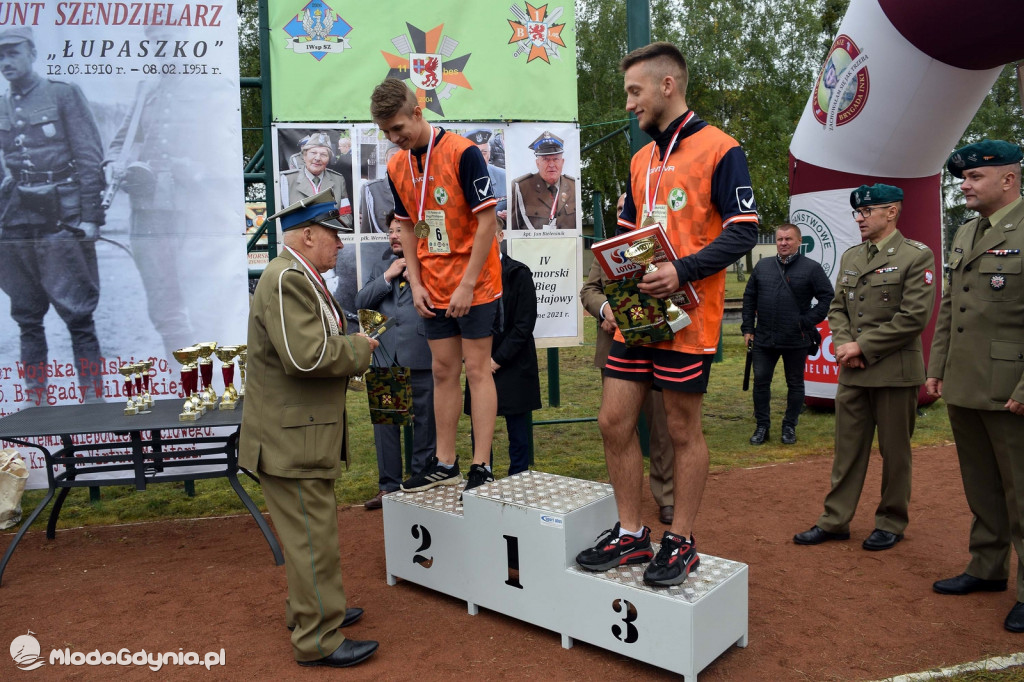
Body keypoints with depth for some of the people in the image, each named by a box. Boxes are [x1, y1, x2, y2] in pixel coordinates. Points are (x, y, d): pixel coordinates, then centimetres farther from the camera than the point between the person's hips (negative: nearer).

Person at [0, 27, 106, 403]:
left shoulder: (63, 94, 1)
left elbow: (90, 157, -4)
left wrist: (89, 215, -10)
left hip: (61, 219, -5)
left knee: (77, 315, -5)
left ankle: (93, 398, 3)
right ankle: (35, 399, 18)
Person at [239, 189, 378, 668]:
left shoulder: (301, 278, 16)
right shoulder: (287, 279, -20)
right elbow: (307, 356, -30)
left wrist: (349, 345, 7)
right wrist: (358, 349, -15)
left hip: (301, 433, 11)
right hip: (291, 438, -11)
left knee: (310, 531, 22)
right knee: (312, 538, -1)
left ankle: (308, 608, 38)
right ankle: (318, 639, 11)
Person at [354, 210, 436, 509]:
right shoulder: (382, 266, 17)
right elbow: (361, 301, 7)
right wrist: (388, 276, -3)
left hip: (421, 358, -5)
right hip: (385, 358, 5)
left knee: (425, 423, 6)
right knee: (385, 424, 9)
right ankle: (389, 486, 21)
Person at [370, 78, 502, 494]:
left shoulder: (462, 153, -14)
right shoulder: (396, 167, 5)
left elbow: (487, 221, -15)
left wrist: (467, 285, -17)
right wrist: (416, 284, 3)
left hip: (475, 286, -6)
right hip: (434, 290, 6)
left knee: (477, 369, -2)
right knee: (443, 371, 11)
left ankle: (482, 467, 5)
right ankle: (445, 464, 20)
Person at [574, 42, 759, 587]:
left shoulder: (719, 149, -5)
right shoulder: (641, 160, 17)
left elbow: (743, 232, -11)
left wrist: (682, 271, -23)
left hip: (686, 315, -7)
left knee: (683, 430, 4)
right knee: (614, 421, 6)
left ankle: (681, 543, 20)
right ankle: (631, 534, 21)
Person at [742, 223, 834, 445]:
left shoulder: (811, 268, -3)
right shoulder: (762, 266, 8)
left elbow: (827, 297, -4)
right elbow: (749, 297, 12)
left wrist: (807, 322, -10)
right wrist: (747, 328, 7)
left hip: (796, 341, -2)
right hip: (763, 339, 3)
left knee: (795, 384, 9)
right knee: (760, 382, 4)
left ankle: (789, 427, 23)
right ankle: (762, 426, 17)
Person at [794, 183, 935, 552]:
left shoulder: (916, 256, -7)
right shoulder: (850, 256, 12)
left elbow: (914, 317, -14)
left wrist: (863, 346, -14)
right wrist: (844, 344, -5)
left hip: (895, 370, -5)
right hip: (852, 370, 5)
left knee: (894, 452, 7)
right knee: (847, 449, 10)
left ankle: (891, 523, 22)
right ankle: (835, 521, 17)